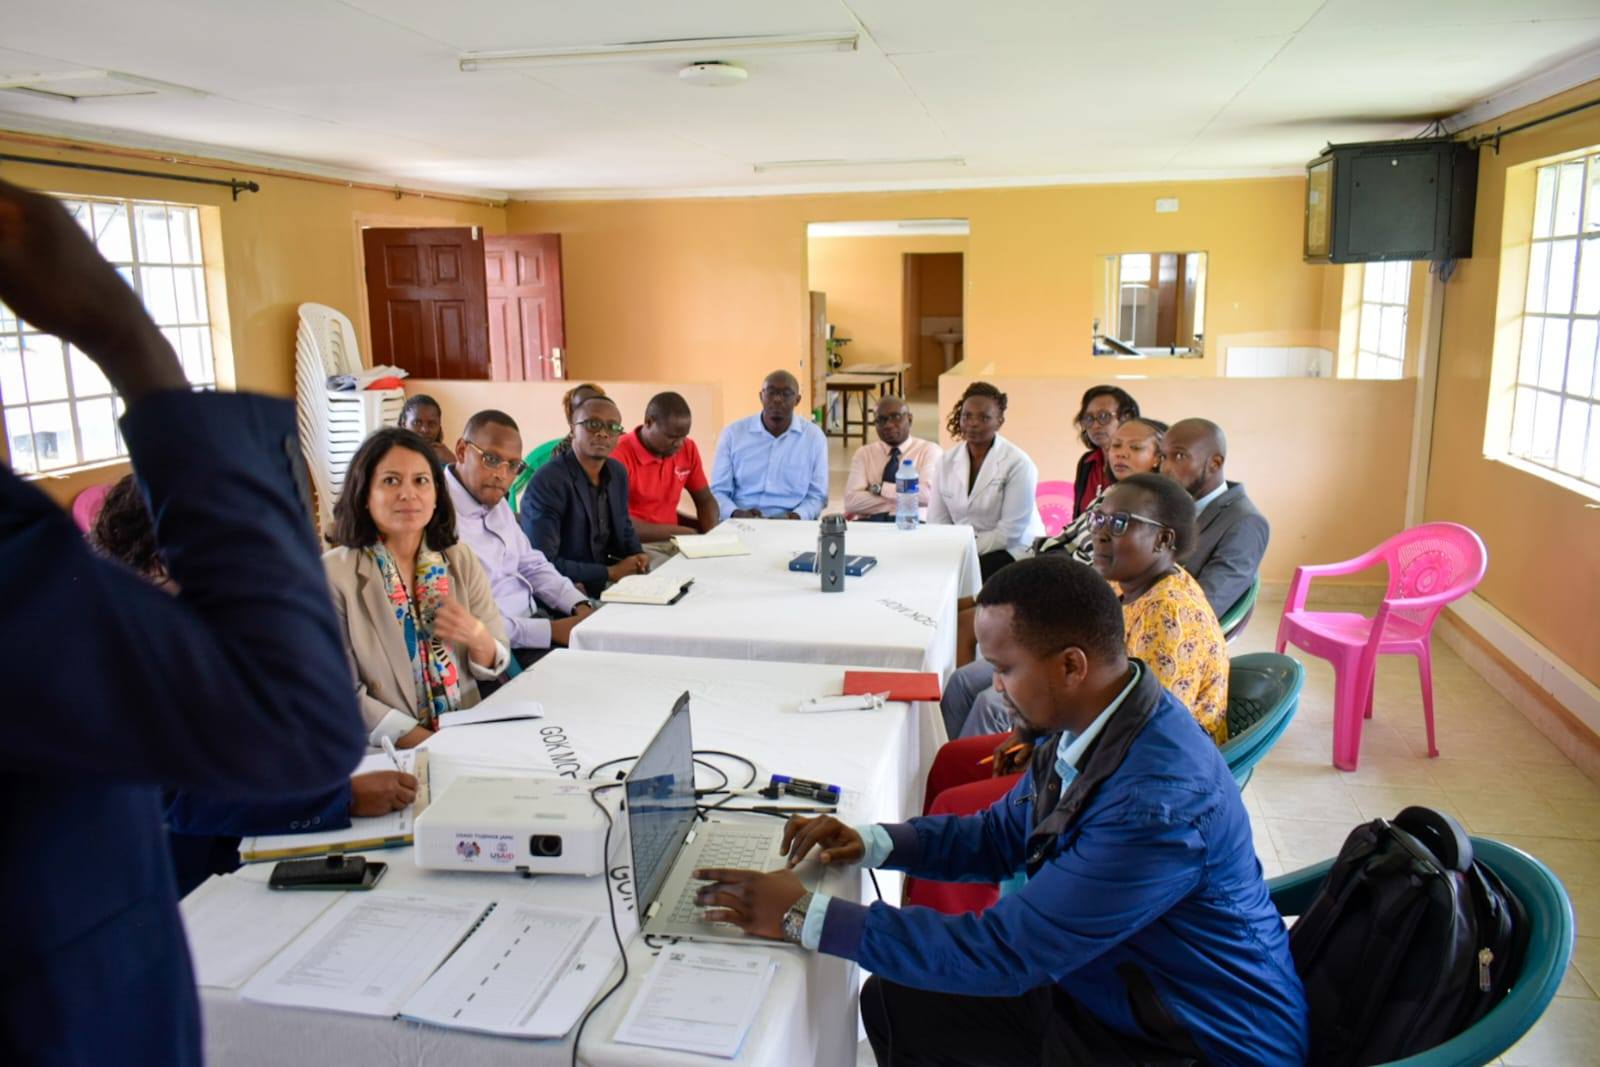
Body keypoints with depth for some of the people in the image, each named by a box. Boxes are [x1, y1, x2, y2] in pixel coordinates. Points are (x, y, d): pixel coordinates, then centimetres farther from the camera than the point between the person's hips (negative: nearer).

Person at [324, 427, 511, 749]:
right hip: (384, 752, -3)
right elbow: (345, 696, -8)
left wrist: (476, 636, -14)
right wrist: (433, 746, -16)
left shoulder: (461, 560, 4)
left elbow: (494, 666, 8)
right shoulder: (333, 575, -7)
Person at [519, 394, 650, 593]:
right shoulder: (547, 483, -18)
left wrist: (637, 556, -2)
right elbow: (542, 565, -21)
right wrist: (610, 573, -18)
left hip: (606, 587, 8)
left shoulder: (618, 473, 5)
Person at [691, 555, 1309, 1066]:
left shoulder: (1159, 801, -34)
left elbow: (1005, 951, -31)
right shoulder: (1085, 722, -7)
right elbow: (1001, 835, 10)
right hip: (1104, 985, 8)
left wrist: (805, 916, -27)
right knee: (892, 1001, 5)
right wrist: (871, 843, -5)